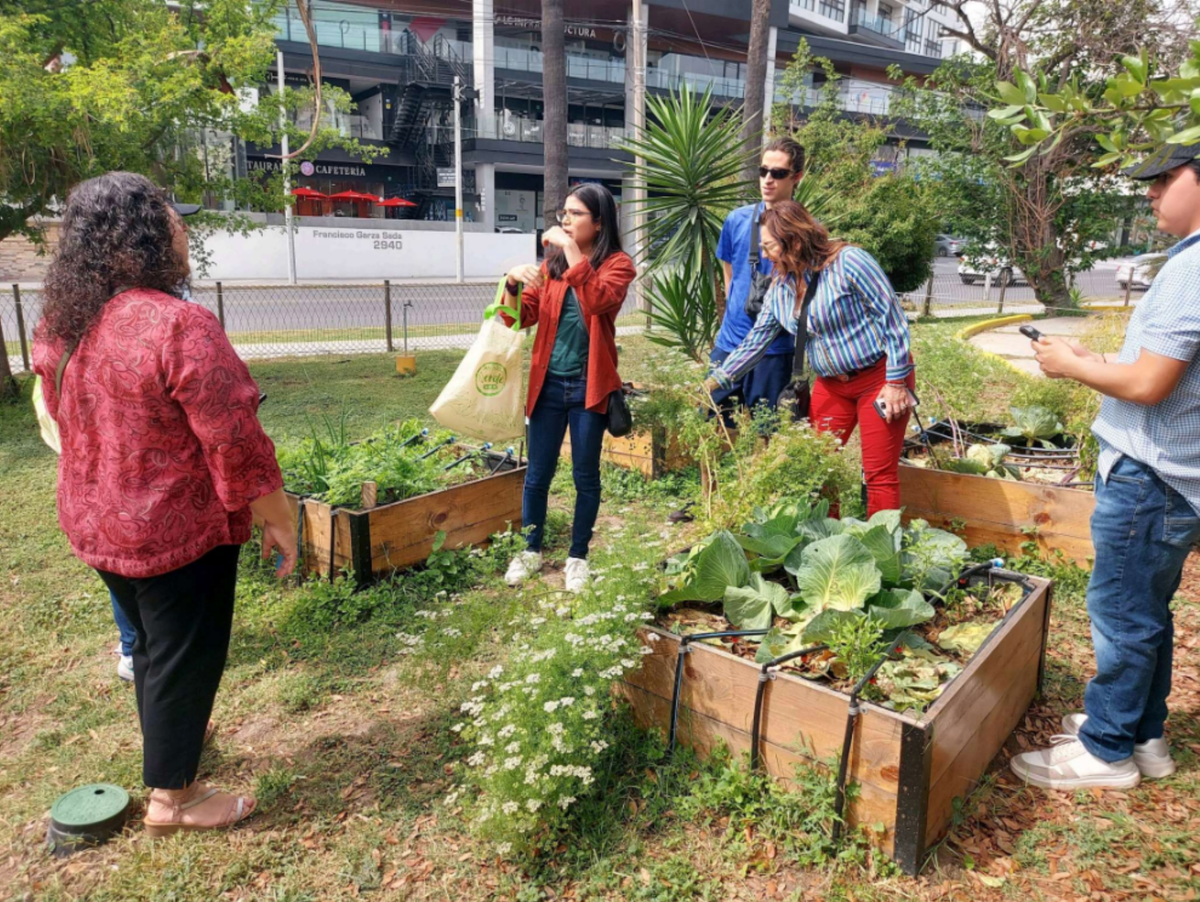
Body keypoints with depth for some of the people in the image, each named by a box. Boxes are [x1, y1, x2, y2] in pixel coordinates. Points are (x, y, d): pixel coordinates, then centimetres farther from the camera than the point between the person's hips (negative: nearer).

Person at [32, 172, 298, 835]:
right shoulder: (179, 325, -25)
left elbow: (67, 419, 14)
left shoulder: (58, 323, 0)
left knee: (151, 644, 26)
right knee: (185, 657, 10)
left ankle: (168, 739, 48)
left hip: (94, 523, 8)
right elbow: (235, 443, -24)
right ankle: (171, 799, 27)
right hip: (179, 530, -8)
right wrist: (278, 521, -14)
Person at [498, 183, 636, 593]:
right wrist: (512, 284, -14)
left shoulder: (617, 263, -4)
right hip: (549, 383, 3)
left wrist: (572, 250, -23)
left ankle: (578, 557, 23)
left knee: (585, 476, 7)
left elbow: (597, 300, -24)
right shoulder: (552, 263, 8)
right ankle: (531, 550, 27)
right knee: (537, 474, 9)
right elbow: (522, 317, 4)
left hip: (589, 385, -3)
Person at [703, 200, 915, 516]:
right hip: (831, 384, 7)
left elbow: (892, 317, -16)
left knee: (880, 475, -3)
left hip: (879, 377, -6)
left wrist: (897, 381, -16)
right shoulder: (781, 285, 3)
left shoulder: (848, 262, -17)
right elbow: (757, 339, 7)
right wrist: (715, 381, 1)